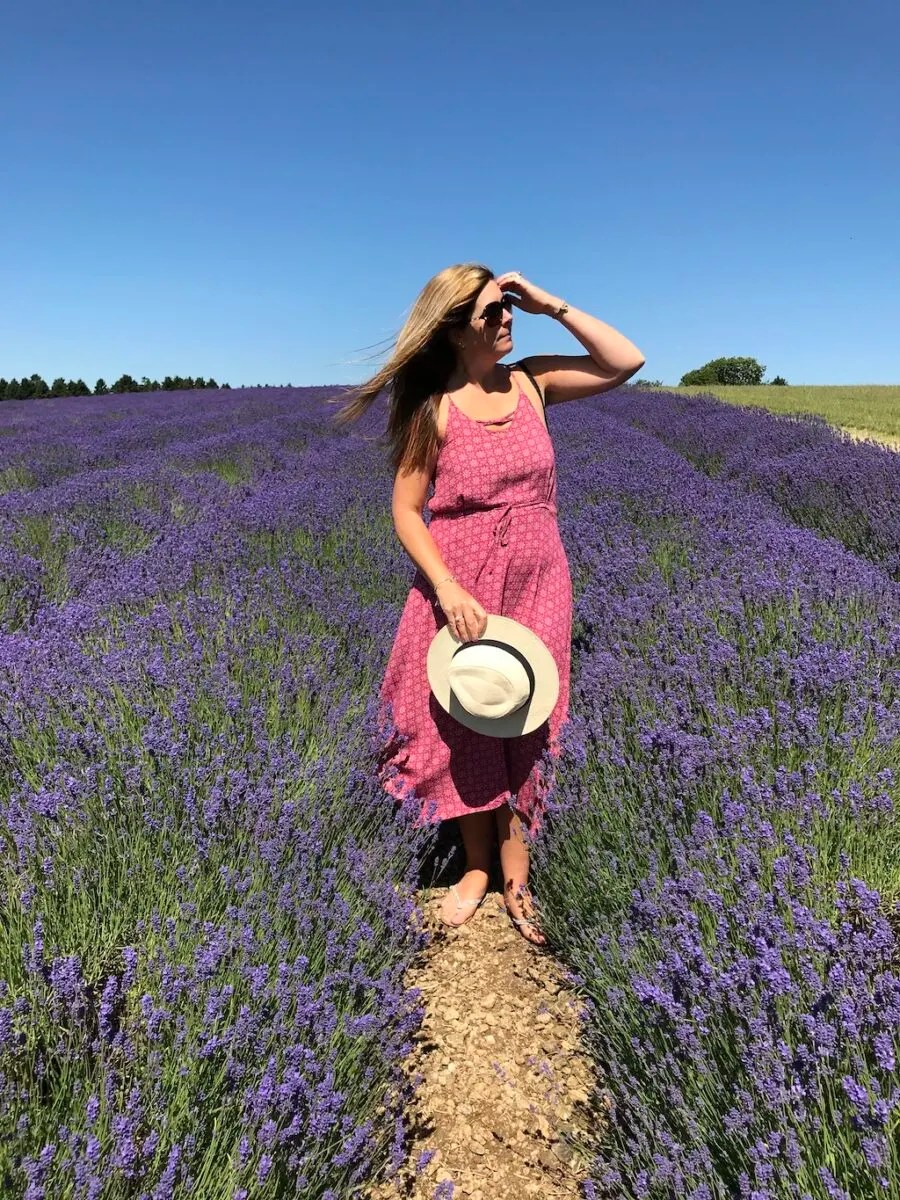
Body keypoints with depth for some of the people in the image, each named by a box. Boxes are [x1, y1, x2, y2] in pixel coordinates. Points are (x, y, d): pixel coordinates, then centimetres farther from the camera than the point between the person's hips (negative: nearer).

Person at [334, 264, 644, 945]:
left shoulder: (531, 382, 0)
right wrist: (448, 589, -19)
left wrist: (553, 307, -8)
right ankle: (477, 868, 31)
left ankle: (516, 879, 24)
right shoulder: (433, 408, -10)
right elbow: (406, 510, -8)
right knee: (464, 731, 11)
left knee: (521, 729, 10)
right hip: (459, 590, -2)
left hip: (537, 587, 3)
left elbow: (628, 362, -1)